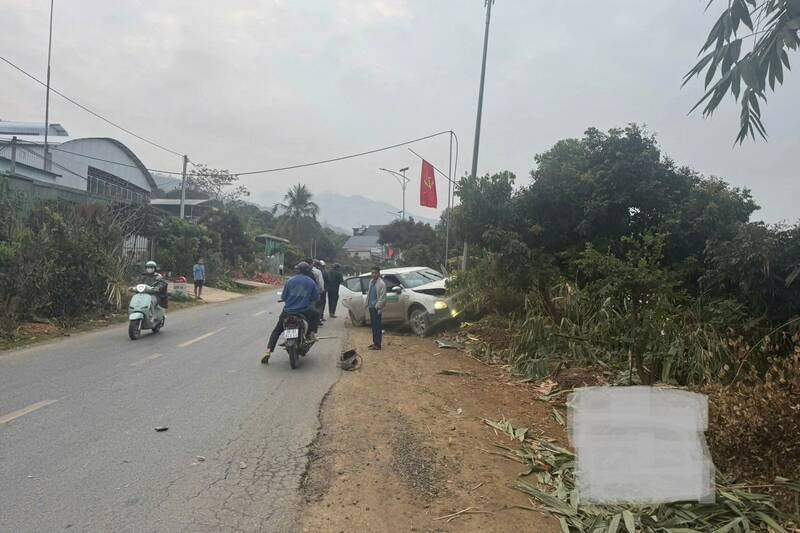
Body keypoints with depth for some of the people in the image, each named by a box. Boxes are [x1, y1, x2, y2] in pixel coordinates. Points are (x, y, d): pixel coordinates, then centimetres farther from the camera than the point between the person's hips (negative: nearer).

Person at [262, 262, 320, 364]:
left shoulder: (290, 280, 1)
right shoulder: (311, 282, 2)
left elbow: (283, 297, 2)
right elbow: (316, 298, 5)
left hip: (288, 312, 1)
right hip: (304, 312, -1)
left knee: (277, 331, 18)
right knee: (316, 314, 32)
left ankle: (268, 351, 4)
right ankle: (312, 334, 16)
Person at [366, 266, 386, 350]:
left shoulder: (381, 284, -14)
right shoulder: (371, 281, 12)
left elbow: (382, 297, -15)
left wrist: (378, 307, -17)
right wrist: (367, 303, 14)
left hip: (377, 308, -8)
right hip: (371, 307, 8)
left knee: (377, 326, -4)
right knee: (373, 325, 14)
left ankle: (377, 345, 0)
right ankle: (375, 342, 24)